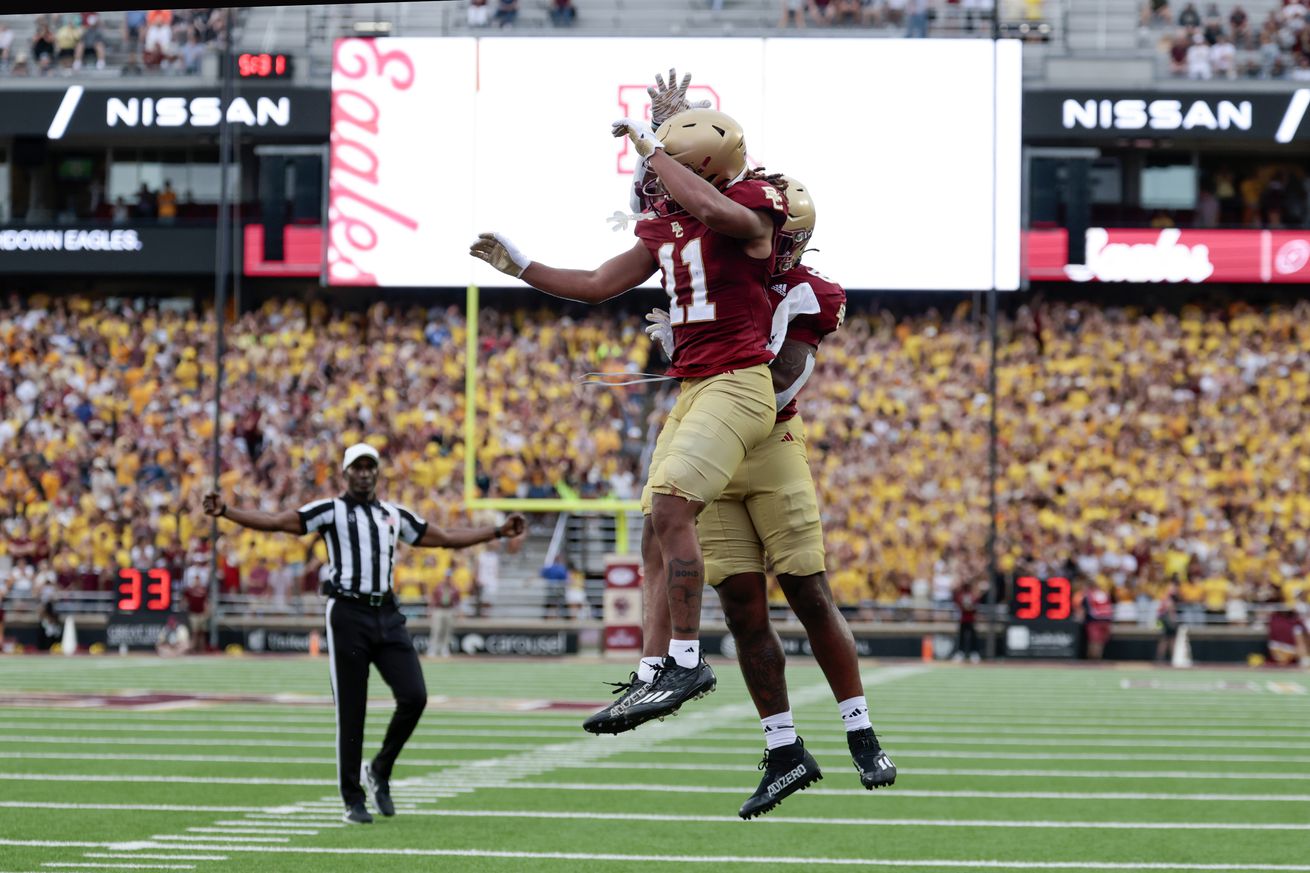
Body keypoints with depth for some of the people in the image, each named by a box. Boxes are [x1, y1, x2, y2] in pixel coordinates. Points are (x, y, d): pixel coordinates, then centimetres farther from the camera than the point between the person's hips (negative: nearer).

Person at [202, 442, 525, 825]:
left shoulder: (395, 515, 19)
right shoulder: (329, 510, 5)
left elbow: (447, 538, 28)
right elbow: (276, 521, -4)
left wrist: (499, 532, 27)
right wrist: (225, 512, -17)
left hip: (388, 616, 4)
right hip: (348, 615, -4)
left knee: (414, 697, -8)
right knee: (350, 712, -2)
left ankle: (380, 771, 14)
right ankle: (353, 801, 7)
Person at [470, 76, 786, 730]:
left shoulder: (750, 208, -9)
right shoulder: (666, 227, 15)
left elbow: (713, 210, -34)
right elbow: (597, 285, 24)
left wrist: (650, 146, -22)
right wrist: (518, 267, 21)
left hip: (736, 384, -9)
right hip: (691, 390, 9)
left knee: (670, 508, -20)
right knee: (658, 533, 7)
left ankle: (686, 660, -15)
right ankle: (654, 675, 11)